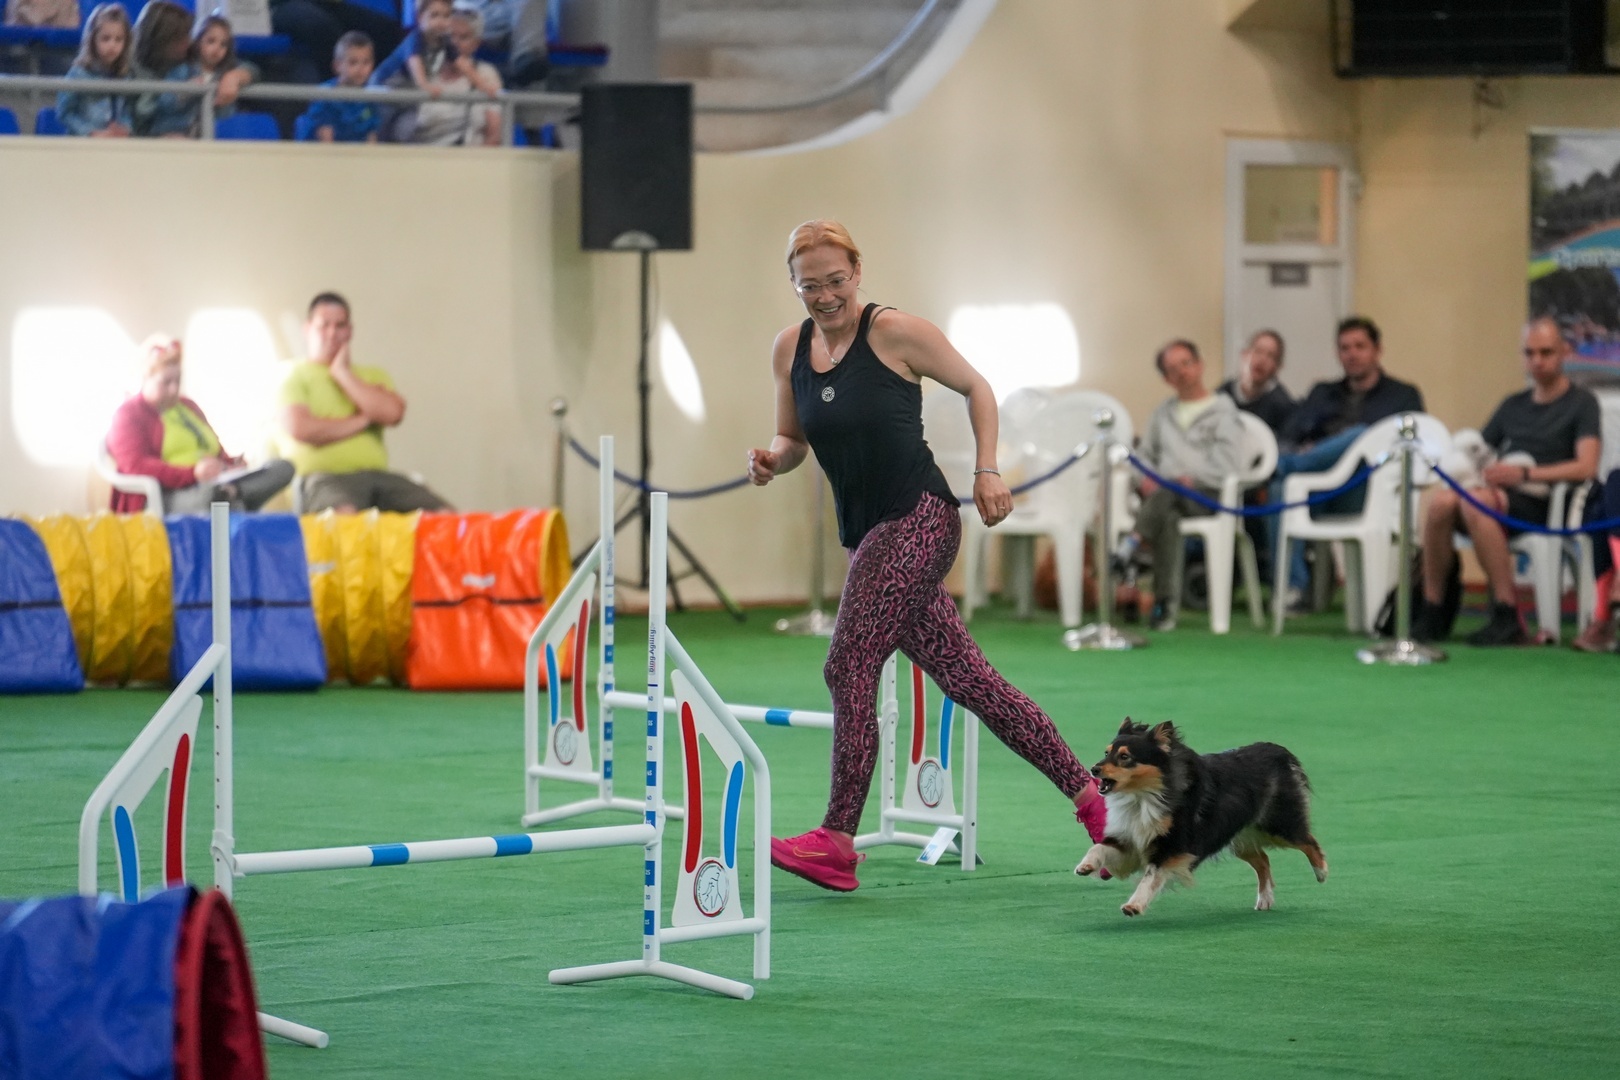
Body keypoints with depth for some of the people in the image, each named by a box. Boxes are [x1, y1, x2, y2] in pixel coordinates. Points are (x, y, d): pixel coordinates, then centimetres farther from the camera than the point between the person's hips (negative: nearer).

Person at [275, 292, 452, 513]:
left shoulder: (373, 376, 26)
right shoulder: (296, 376, 13)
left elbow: (393, 413, 3)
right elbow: (301, 428, -7)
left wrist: (343, 374, 7)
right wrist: (362, 420, 3)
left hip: (378, 475, 5)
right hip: (324, 477, -5)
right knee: (345, 516, -43)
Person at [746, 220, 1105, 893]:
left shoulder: (895, 333, -8)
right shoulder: (789, 349, 9)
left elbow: (975, 387, 2)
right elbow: (794, 440, 19)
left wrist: (987, 471, -7)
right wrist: (772, 460, -4)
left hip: (919, 520, -7)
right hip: (870, 535, 7)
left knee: (849, 667, -13)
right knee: (965, 678, 6)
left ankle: (838, 842, -9)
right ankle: (1086, 793, 12)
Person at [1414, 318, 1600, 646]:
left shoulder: (1581, 403, 6)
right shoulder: (1513, 406, 25)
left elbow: (1586, 467, -9)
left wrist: (1525, 474, -18)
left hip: (1542, 506, -5)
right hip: (1499, 497, 5)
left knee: (1476, 502, -36)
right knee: (1439, 500, -27)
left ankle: (1507, 616, -34)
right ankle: (1430, 612, -26)